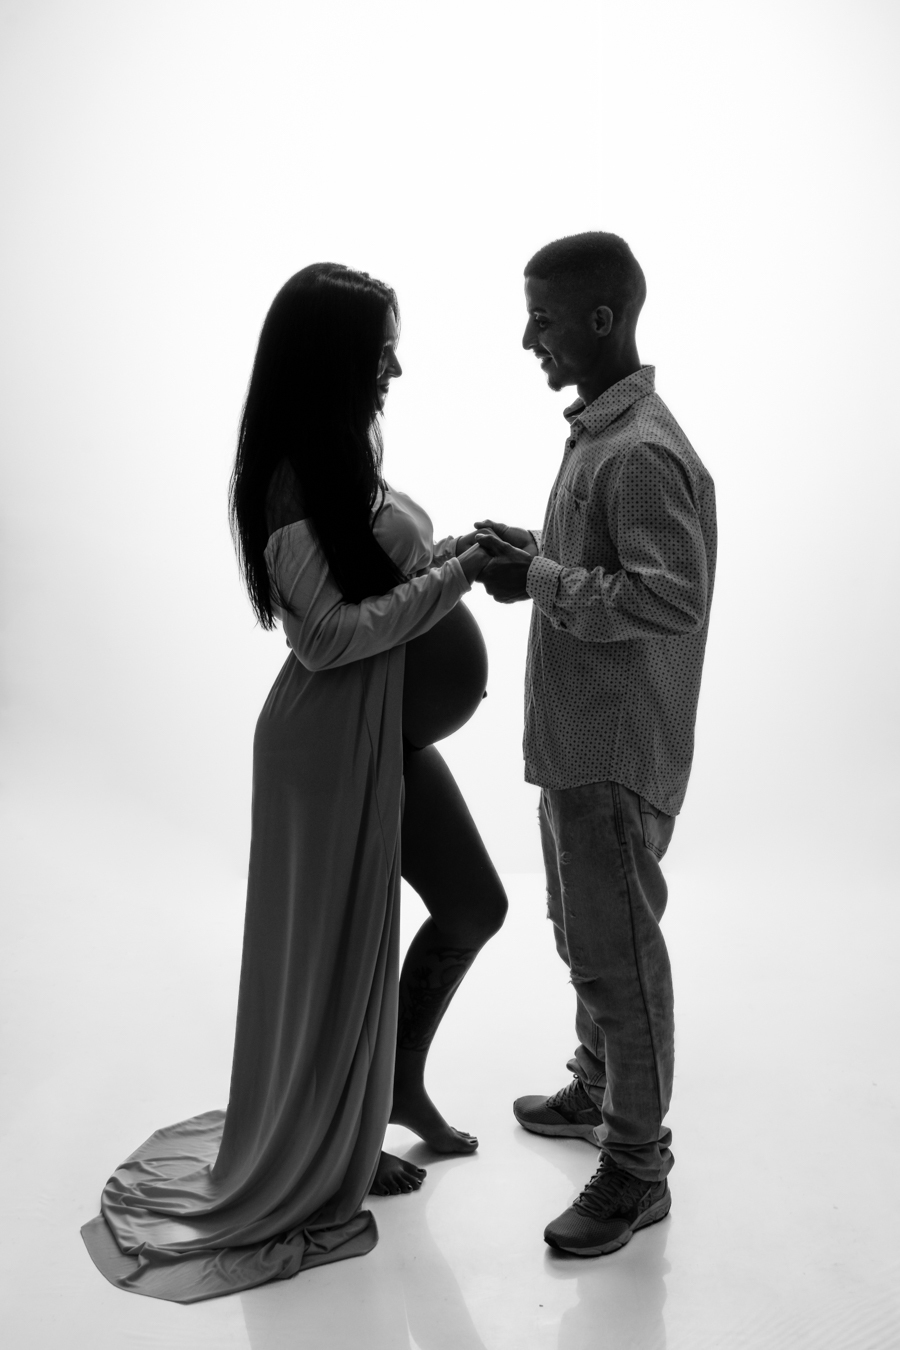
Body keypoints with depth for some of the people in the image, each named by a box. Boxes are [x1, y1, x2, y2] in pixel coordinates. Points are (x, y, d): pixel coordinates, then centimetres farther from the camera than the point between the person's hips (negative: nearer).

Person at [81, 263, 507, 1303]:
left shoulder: (347, 453, 7)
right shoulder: (294, 480, -21)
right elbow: (325, 633, -23)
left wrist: (455, 552, 3)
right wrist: (450, 577, -21)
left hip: (393, 728, 10)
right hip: (332, 738, -9)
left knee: (473, 904, 18)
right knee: (338, 946, 8)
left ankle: (399, 1083, 39)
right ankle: (327, 1156, 31)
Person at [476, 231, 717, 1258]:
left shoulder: (643, 452, -20)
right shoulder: (595, 432, 11)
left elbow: (674, 597, -26)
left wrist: (540, 579, -22)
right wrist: (534, 552, 5)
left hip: (617, 748, -10)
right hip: (574, 738, 10)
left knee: (617, 951, 1)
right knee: (583, 932, 22)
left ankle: (637, 1167, 16)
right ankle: (599, 1089, 41)